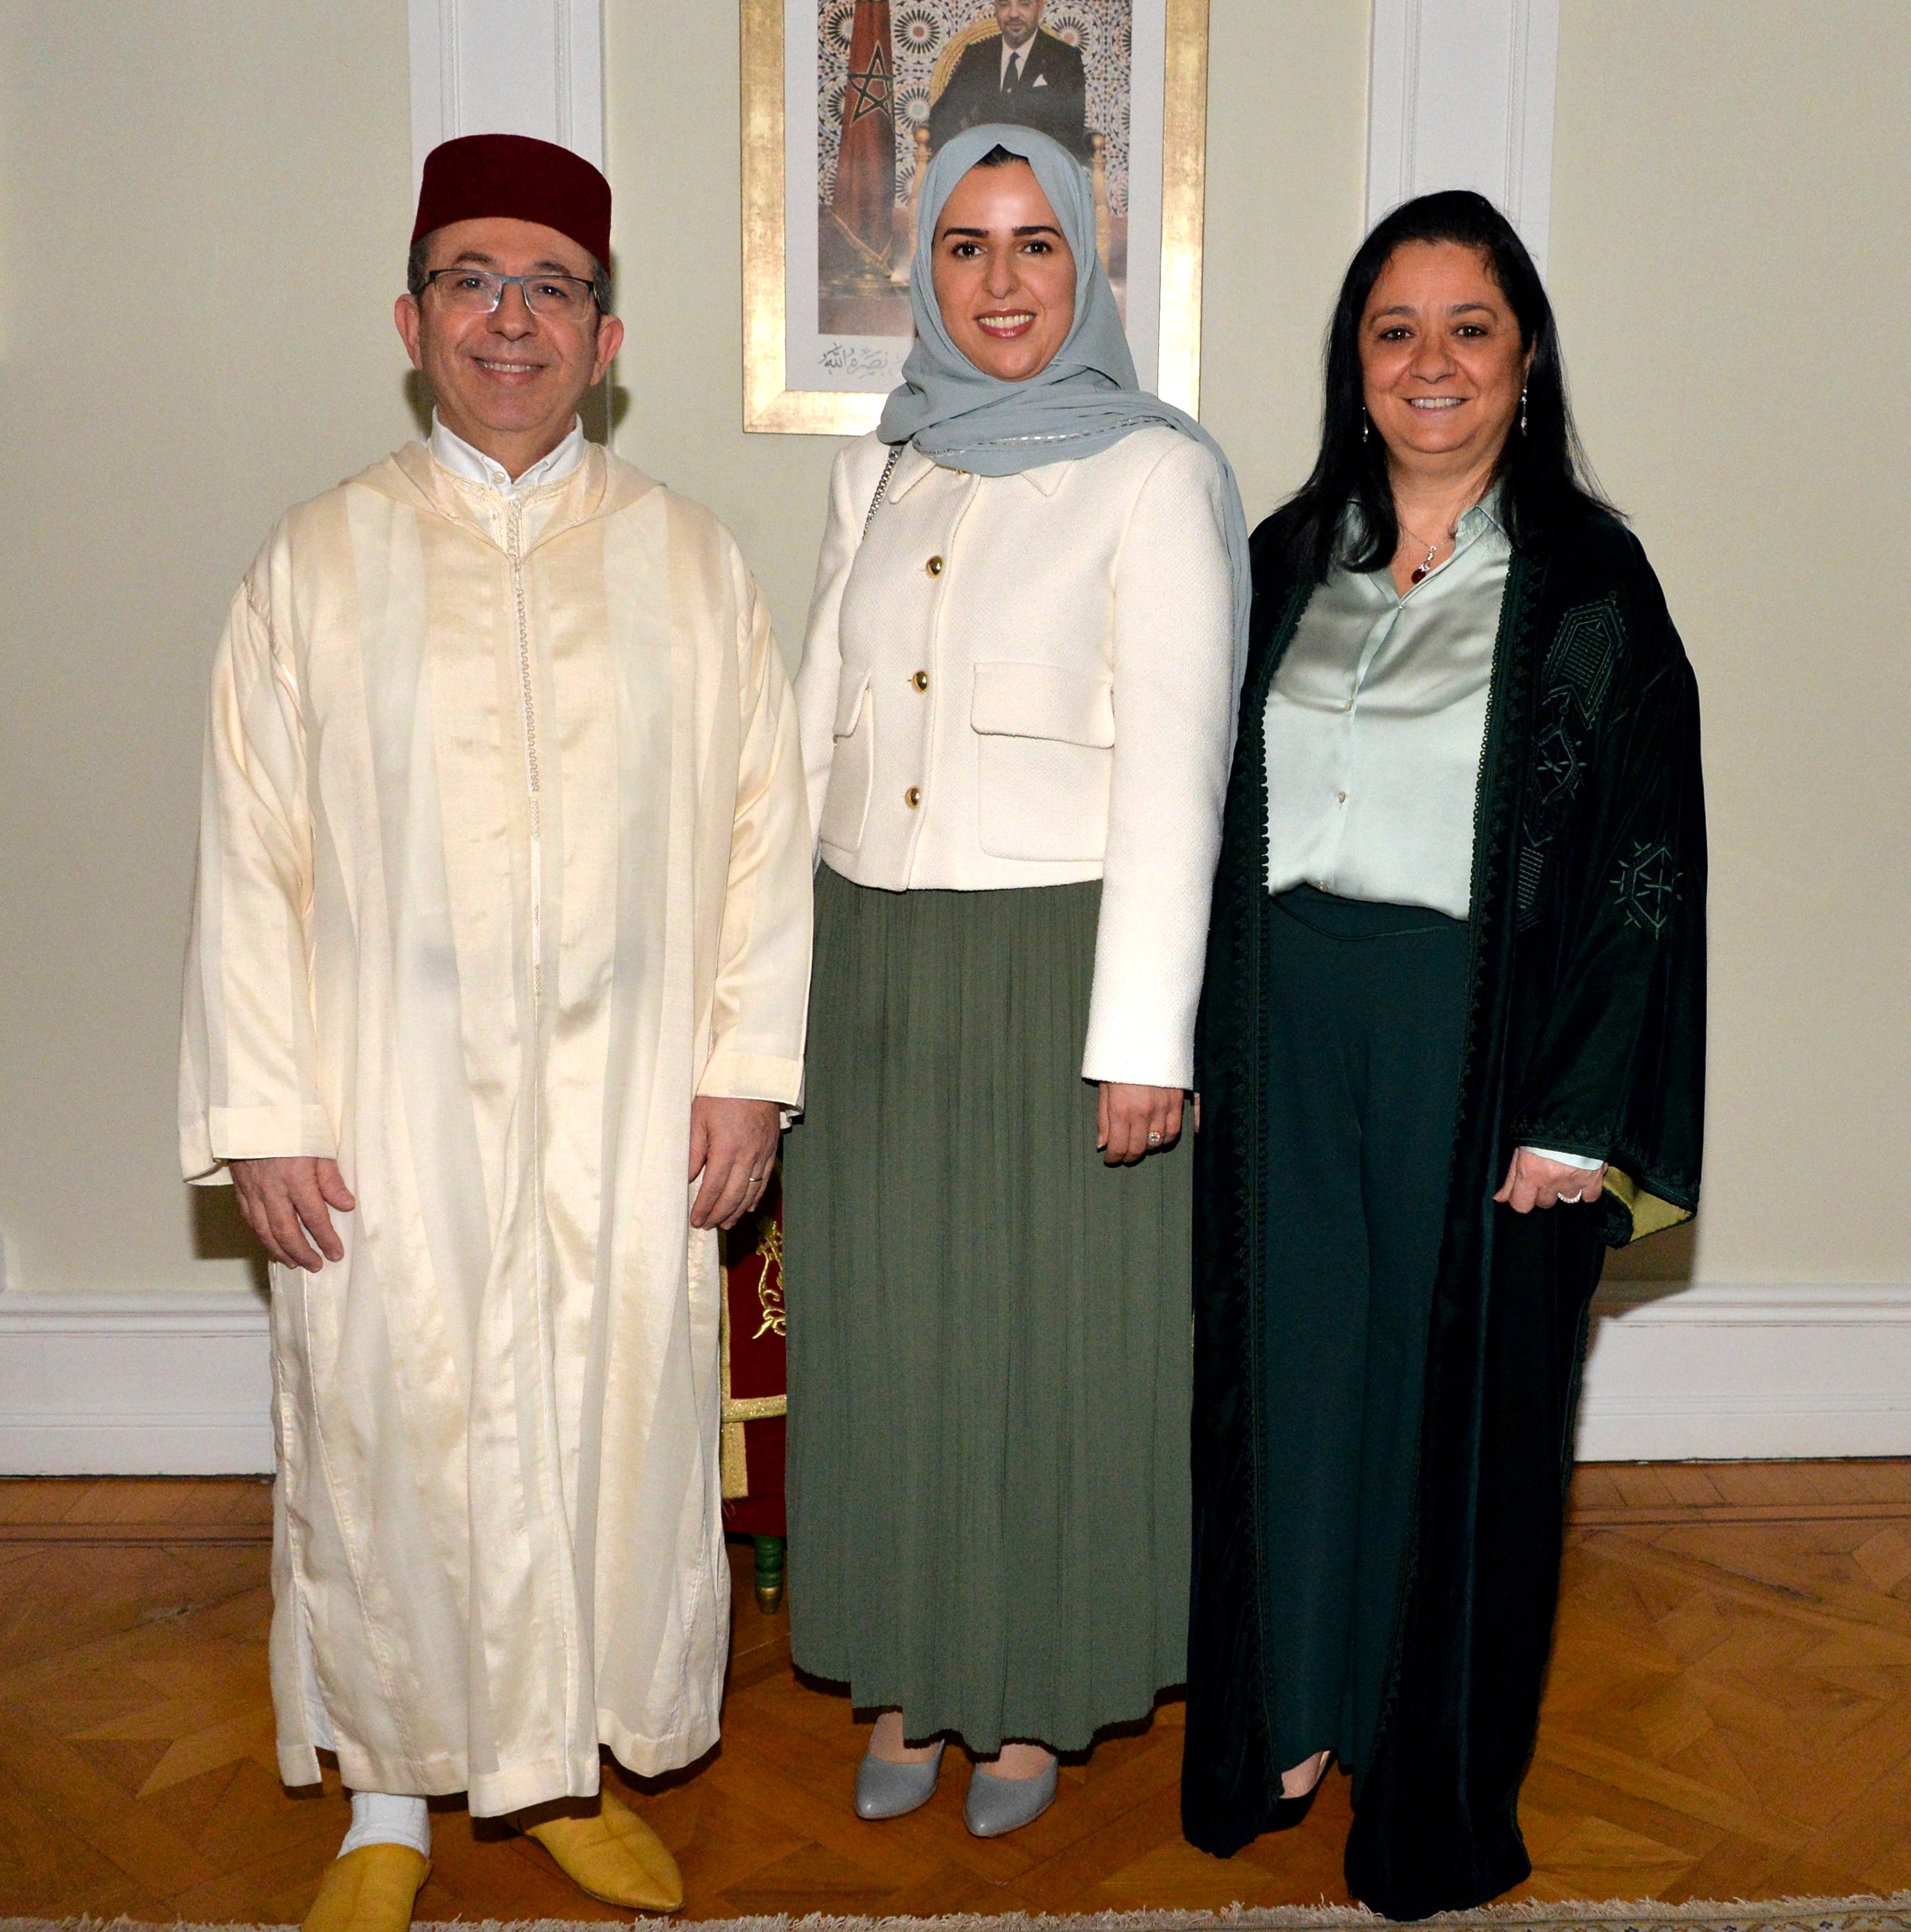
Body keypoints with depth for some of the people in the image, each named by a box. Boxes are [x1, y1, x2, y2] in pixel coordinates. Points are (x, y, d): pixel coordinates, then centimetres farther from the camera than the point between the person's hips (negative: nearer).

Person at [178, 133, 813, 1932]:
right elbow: (249, 852, 0)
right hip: (389, 1107, -1)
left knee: (614, 1429, 9)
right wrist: (259, 1116, -5)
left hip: (622, 1108, 1)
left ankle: (570, 1768, 31)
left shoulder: (691, 561, 5)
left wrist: (746, 1069, -2)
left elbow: (762, 822, 4)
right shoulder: (319, 561, 2)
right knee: (387, 1438, 8)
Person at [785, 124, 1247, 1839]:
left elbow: (1174, 769, -12)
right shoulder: (880, 472, 10)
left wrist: (1145, 1040, -16)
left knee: (1056, 1327, 6)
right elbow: (821, 729, 13)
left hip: (1057, 964, -5)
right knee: (883, 1328, 12)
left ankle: (1036, 1695, 26)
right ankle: (904, 1679, 31)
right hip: (875, 969, 5)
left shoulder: (1156, 476, -6)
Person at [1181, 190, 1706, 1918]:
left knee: (1460, 1386, 7)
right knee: (1288, 1368, 11)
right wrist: (1205, 1045, 5)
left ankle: (1439, 1776, 27)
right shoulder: (1287, 561, 7)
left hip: (1479, 1058, -3)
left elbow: (1644, 859, -8)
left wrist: (1576, 1121, -11)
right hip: (1286, 1049, 4)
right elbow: (1223, 814, 10)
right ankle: (1292, 1708, 32)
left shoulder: (1587, 582, -6)